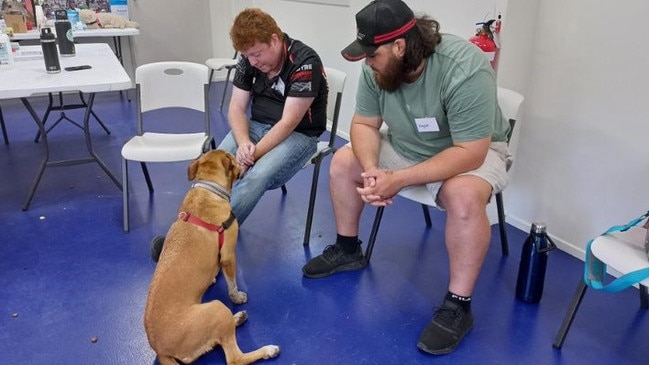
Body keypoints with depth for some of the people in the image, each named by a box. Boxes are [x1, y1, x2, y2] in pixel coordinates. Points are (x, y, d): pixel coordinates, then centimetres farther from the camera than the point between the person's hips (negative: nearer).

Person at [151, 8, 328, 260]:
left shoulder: (305, 63, -20)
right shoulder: (249, 60, -1)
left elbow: (289, 122, -22)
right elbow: (236, 108, 0)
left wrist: (252, 155, -25)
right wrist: (244, 143, -21)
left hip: (299, 134, -5)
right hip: (256, 127, 6)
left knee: (256, 177, -32)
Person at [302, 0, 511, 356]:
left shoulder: (464, 71, -35)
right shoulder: (378, 68, -17)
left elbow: (470, 153, -34)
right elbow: (364, 124, -7)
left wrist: (399, 179, -37)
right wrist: (372, 169, -27)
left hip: (472, 151, -6)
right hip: (406, 145, 6)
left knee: (464, 196, -36)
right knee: (343, 160, -4)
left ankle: (458, 305, -17)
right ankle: (347, 250, 15)